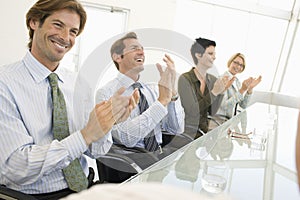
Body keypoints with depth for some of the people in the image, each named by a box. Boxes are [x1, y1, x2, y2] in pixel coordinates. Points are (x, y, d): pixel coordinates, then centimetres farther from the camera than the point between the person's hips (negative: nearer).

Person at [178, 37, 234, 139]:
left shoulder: (213, 80, 4)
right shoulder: (185, 79, -14)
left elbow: (212, 112, 3)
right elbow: (192, 111, -20)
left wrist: (222, 91, -9)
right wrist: (214, 92, -22)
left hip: (204, 132, 6)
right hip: (187, 134, -6)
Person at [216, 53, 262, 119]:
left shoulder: (237, 81, 11)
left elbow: (243, 105, 5)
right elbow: (224, 106, -22)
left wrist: (250, 88, -7)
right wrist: (242, 90, -26)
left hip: (231, 120, 7)